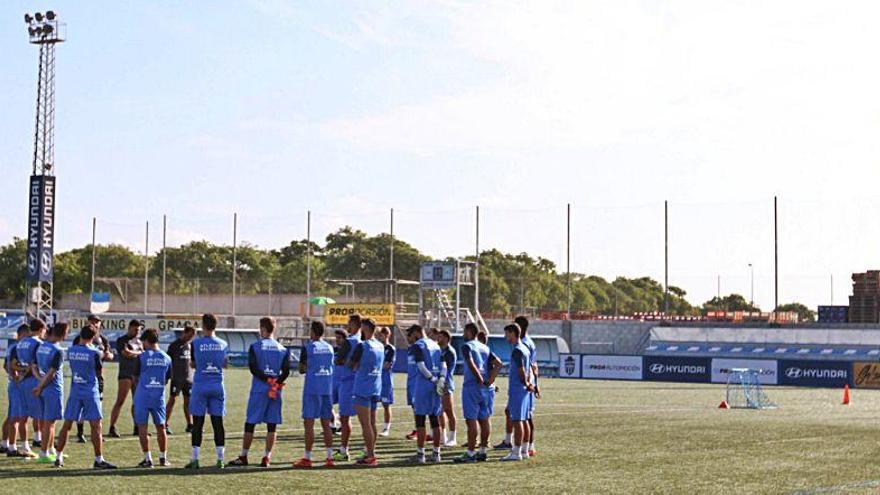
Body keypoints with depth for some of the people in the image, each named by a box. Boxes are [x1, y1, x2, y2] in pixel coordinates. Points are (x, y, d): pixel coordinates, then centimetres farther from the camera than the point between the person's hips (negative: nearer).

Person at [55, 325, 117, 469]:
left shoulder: (70, 350, 1)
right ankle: (99, 460, -3)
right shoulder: (95, 353, -11)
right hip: (91, 391, -4)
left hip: (74, 391, 4)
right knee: (96, 426, -2)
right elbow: (100, 372, -1)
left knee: (67, 424, 11)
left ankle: (59, 457, 15)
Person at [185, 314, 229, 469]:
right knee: (218, 422, 5)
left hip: (200, 386, -2)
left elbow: (193, 365, 5)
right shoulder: (223, 345, 2)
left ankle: (195, 459, 2)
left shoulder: (196, 343, -7)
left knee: (198, 422, 2)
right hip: (217, 386, 2)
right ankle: (220, 459, 5)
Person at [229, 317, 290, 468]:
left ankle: (243, 457, 10)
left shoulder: (255, 347, -1)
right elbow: (286, 371, -1)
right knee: (272, 425, 5)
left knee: (250, 423, 5)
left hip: (258, 389, -3)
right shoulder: (282, 349, 9)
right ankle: (266, 457, 3)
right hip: (276, 392, 3)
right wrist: (275, 383, -5)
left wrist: (268, 381, -9)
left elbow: (253, 368, -10)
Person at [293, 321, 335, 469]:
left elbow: (302, 369, -4)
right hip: (327, 389, 5)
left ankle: (307, 458, -3)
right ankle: (329, 457, 7)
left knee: (309, 423, -2)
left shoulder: (307, 347, -7)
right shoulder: (330, 347, 10)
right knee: (326, 423, 9)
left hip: (312, 389, -5)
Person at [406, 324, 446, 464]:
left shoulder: (418, 345, -8)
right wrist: (441, 379, -2)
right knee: (435, 419, 11)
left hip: (424, 384, -7)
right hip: (436, 387, 7)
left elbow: (421, 366, -17)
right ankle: (436, 453, 14)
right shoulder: (435, 345, 16)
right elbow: (443, 365, 9)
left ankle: (420, 454, -3)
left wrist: (432, 379, -11)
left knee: (420, 419, -3)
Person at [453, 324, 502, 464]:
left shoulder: (467, 346, -6)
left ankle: (470, 453, -5)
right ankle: (482, 451, 15)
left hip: (472, 386, -7)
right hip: (487, 389, 7)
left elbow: (471, 364, -22)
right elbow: (499, 364, 7)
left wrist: (481, 380, -18)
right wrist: (490, 380, 1)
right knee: (485, 419, 10)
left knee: (471, 420, -5)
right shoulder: (485, 348, 15)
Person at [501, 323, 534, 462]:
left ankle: (516, 452, -9)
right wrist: (529, 383, 6)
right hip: (524, 390, 10)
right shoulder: (525, 349, 16)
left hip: (517, 389, -10)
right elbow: (529, 369, 18)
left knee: (517, 420, -9)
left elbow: (521, 371, -18)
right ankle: (524, 450, 17)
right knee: (523, 420, 12)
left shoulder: (517, 351, -15)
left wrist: (526, 384, -4)